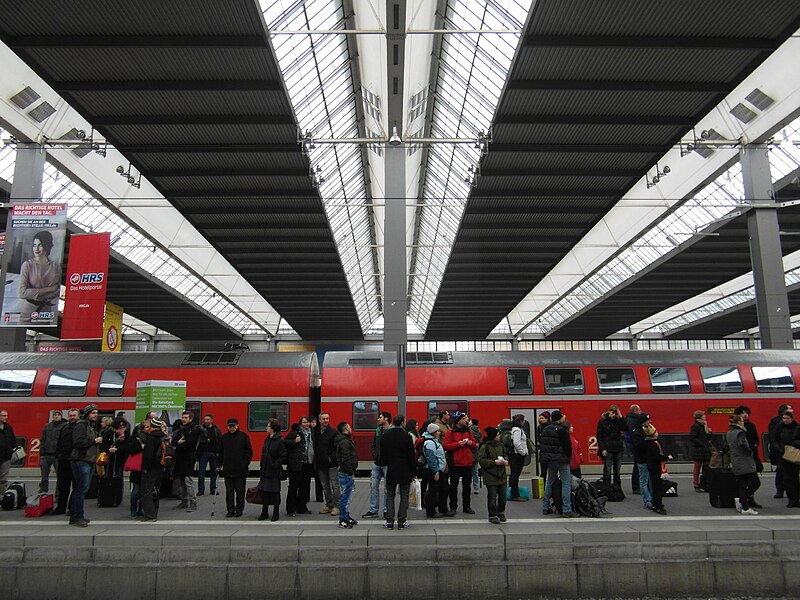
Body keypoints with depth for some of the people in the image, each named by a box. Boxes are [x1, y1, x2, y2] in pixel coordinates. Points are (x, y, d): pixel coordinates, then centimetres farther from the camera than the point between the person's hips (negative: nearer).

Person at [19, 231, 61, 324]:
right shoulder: (28, 265, -8)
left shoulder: (56, 265, -2)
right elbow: (22, 293, -15)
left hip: (49, 312, 2)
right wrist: (49, 289, -12)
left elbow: (59, 290, 4)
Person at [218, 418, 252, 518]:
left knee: (240, 491, 3)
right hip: (227, 470, 3)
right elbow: (220, 453, 14)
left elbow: (249, 452, -2)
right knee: (229, 492, 7)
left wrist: (245, 464, -9)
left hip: (240, 470, -3)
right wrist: (219, 464, 6)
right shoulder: (224, 437, 8)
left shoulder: (244, 436, -2)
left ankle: (239, 509, 13)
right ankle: (230, 510, 15)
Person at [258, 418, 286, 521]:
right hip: (265, 470, 7)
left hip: (274, 471, -7)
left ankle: (276, 513, 13)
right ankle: (264, 513, 22)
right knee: (264, 491, 10)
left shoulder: (280, 441, -13)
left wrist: (274, 465, -19)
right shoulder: (267, 440, 11)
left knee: (275, 492, 2)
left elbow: (283, 456, -16)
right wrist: (262, 468, 12)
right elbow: (263, 454, 16)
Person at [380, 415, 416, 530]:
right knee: (404, 497, 7)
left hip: (391, 472, 3)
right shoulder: (407, 437, -12)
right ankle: (402, 522, 7)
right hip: (405, 472, -3)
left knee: (390, 496, 10)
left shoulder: (385, 436, -2)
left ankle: (389, 521, 9)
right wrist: (414, 472, 0)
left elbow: (383, 455, 3)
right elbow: (412, 456, -8)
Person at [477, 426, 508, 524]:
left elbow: (505, 456, 23)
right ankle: (492, 515, 11)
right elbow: (481, 461, -14)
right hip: (490, 476, -6)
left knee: (502, 495, 11)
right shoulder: (484, 447, -12)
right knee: (492, 497, 0)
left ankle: (501, 512, 31)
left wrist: (506, 461, 1)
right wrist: (494, 462, -19)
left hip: (501, 475, 6)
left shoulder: (501, 445, 8)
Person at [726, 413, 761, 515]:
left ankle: (745, 507, 7)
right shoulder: (740, 432, -14)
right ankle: (741, 500, -4)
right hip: (745, 463, -8)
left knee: (742, 485, 9)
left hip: (735, 463, 8)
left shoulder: (728, 433, 12)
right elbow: (743, 444, -28)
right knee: (756, 483, 2)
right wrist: (750, 451, -14)